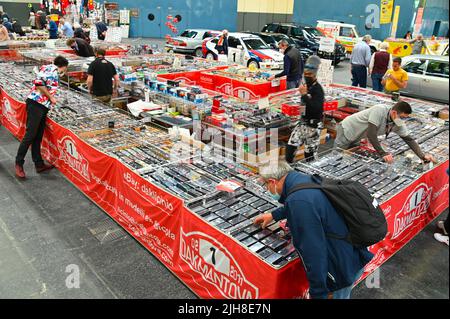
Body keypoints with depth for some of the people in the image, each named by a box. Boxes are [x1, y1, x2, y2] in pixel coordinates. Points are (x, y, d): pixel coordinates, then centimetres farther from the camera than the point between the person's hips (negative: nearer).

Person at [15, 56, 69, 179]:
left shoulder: (54, 73, 21)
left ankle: (39, 164, 17)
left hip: (42, 107, 10)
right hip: (36, 104, -10)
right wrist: (51, 97, -13)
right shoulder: (52, 69, -7)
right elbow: (38, 82, -19)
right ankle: (19, 164, 1)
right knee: (30, 135, -6)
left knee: (38, 137, 11)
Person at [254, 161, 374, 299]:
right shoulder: (306, 180, 0)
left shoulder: (299, 201, -30)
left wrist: (318, 294, -20)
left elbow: (314, 251, -29)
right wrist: (274, 215, 35)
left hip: (344, 267, -8)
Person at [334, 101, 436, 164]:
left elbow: (409, 139, -5)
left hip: (356, 139, 7)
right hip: (347, 130, -7)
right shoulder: (379, 110, -33)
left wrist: (423, 156, -17)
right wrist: (383, 154, -38)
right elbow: (371, 134, -37)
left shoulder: (399, 125, -10)